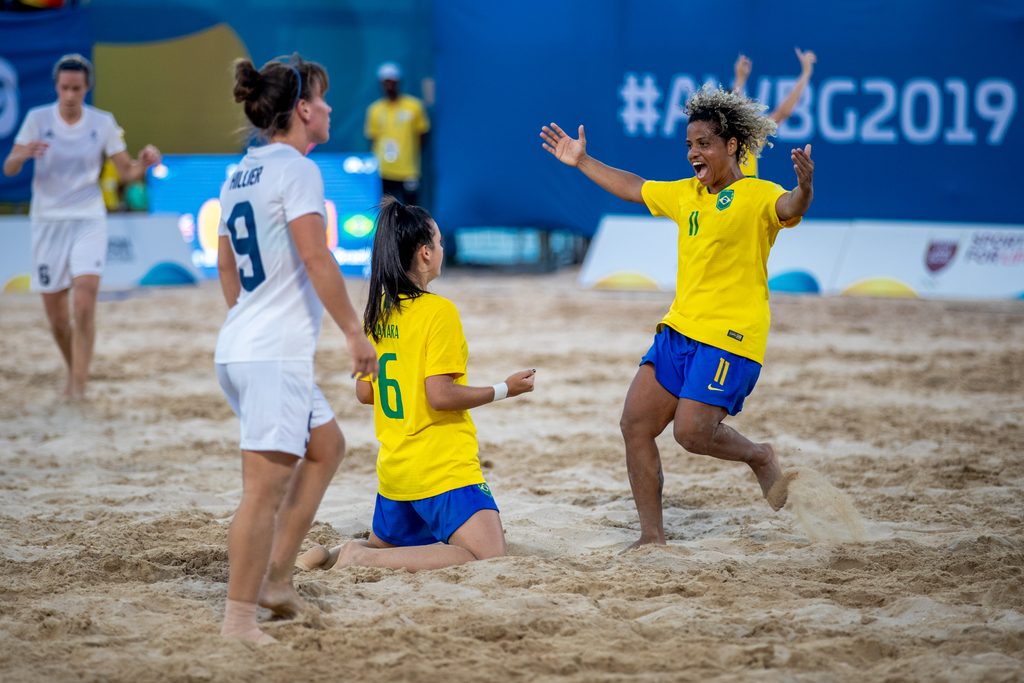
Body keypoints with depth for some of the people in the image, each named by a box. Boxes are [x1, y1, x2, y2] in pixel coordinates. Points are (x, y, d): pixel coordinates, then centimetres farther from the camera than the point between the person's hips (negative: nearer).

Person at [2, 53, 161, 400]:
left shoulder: (103, 122, -2)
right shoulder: (38, 118, -4)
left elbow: (127, 172, 2)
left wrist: (144, 162, -20)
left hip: (89, 220, -1)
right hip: (48, 222, 1)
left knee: (84, 305, -19)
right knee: (56, 316, 6)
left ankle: (78, 386, -16)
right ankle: (73, 369, 33)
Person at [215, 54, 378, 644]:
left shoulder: (239, 175, 15)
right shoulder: (297, 169, -11)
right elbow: (315, 258, -19)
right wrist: (356, 332, -14)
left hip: (241, 346, 10)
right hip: (276, 352, -10)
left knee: (327, 446, 22)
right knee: (267, 485, -9)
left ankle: (276, 579, 20)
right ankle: (239, 618, -9)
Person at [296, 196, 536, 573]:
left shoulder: (376, 311, 8)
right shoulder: (438, 311, -14)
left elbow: (363, 392, 13)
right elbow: (440, 396, -19)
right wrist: (504, 389, -7)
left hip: (393, 468, 8)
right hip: (443, 469, -8)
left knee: (383, 546, 28)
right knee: (487, 555, -13)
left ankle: (332, 555, -2)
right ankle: (362, 559, -18)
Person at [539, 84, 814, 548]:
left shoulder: (757, 196, -8)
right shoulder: (685, 195, 15)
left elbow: (789, 208, -29)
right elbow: (632, 188, 30)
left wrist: (804, 189, -51)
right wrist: (582, 162, 33)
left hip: (730, 336, -8)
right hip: (679, 329, 8)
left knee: (692, 432, -18)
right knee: (635, 422, 0)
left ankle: (761, 458, 15)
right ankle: (652, 537, 9)